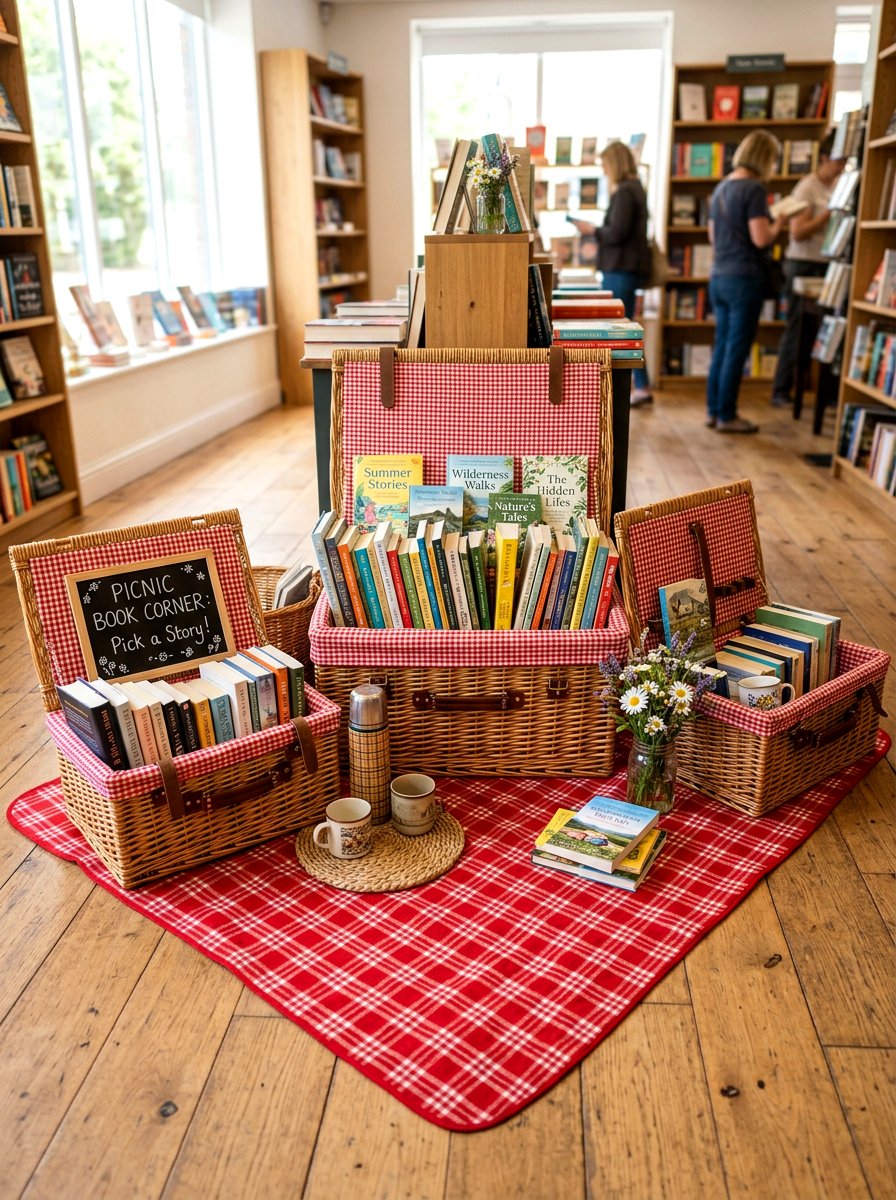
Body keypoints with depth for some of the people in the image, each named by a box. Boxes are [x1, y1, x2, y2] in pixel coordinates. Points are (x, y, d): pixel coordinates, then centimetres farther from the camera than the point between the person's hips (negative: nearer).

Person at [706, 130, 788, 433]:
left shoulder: (721, 187, 12)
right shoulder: (754, 188, -12)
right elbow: (761, 238, -17)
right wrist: (779, 222, 1)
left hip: (718, 277, 8)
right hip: (743, 278, -8)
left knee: (721, 348, 13)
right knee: (736, 350, -2)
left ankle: (713, 411, 17)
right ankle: (726, 416, 3)